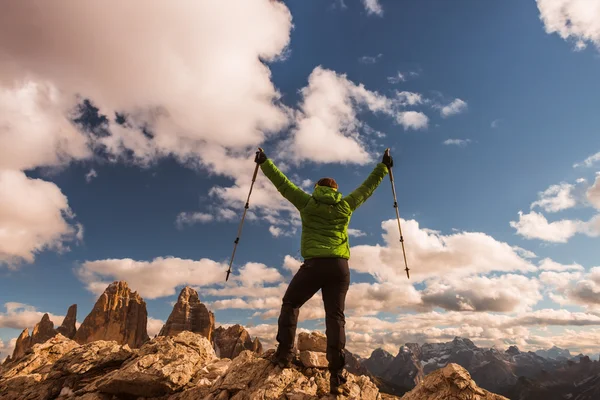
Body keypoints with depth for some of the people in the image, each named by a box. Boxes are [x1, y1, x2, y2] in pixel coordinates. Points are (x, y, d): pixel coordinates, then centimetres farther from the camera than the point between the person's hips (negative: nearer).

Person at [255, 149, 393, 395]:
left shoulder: (308, 203, 8)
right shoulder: (345, 206, 12)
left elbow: (283, 184, 13)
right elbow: (367, 188, 23)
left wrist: (264, 163, 23)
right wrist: (383, 167, 35)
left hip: (314, 264, -2)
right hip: (340, 267, 2)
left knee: (290, 304, 15)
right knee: (335, 316, 4)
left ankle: (284, 354, 6)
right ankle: (336, 374, 0)